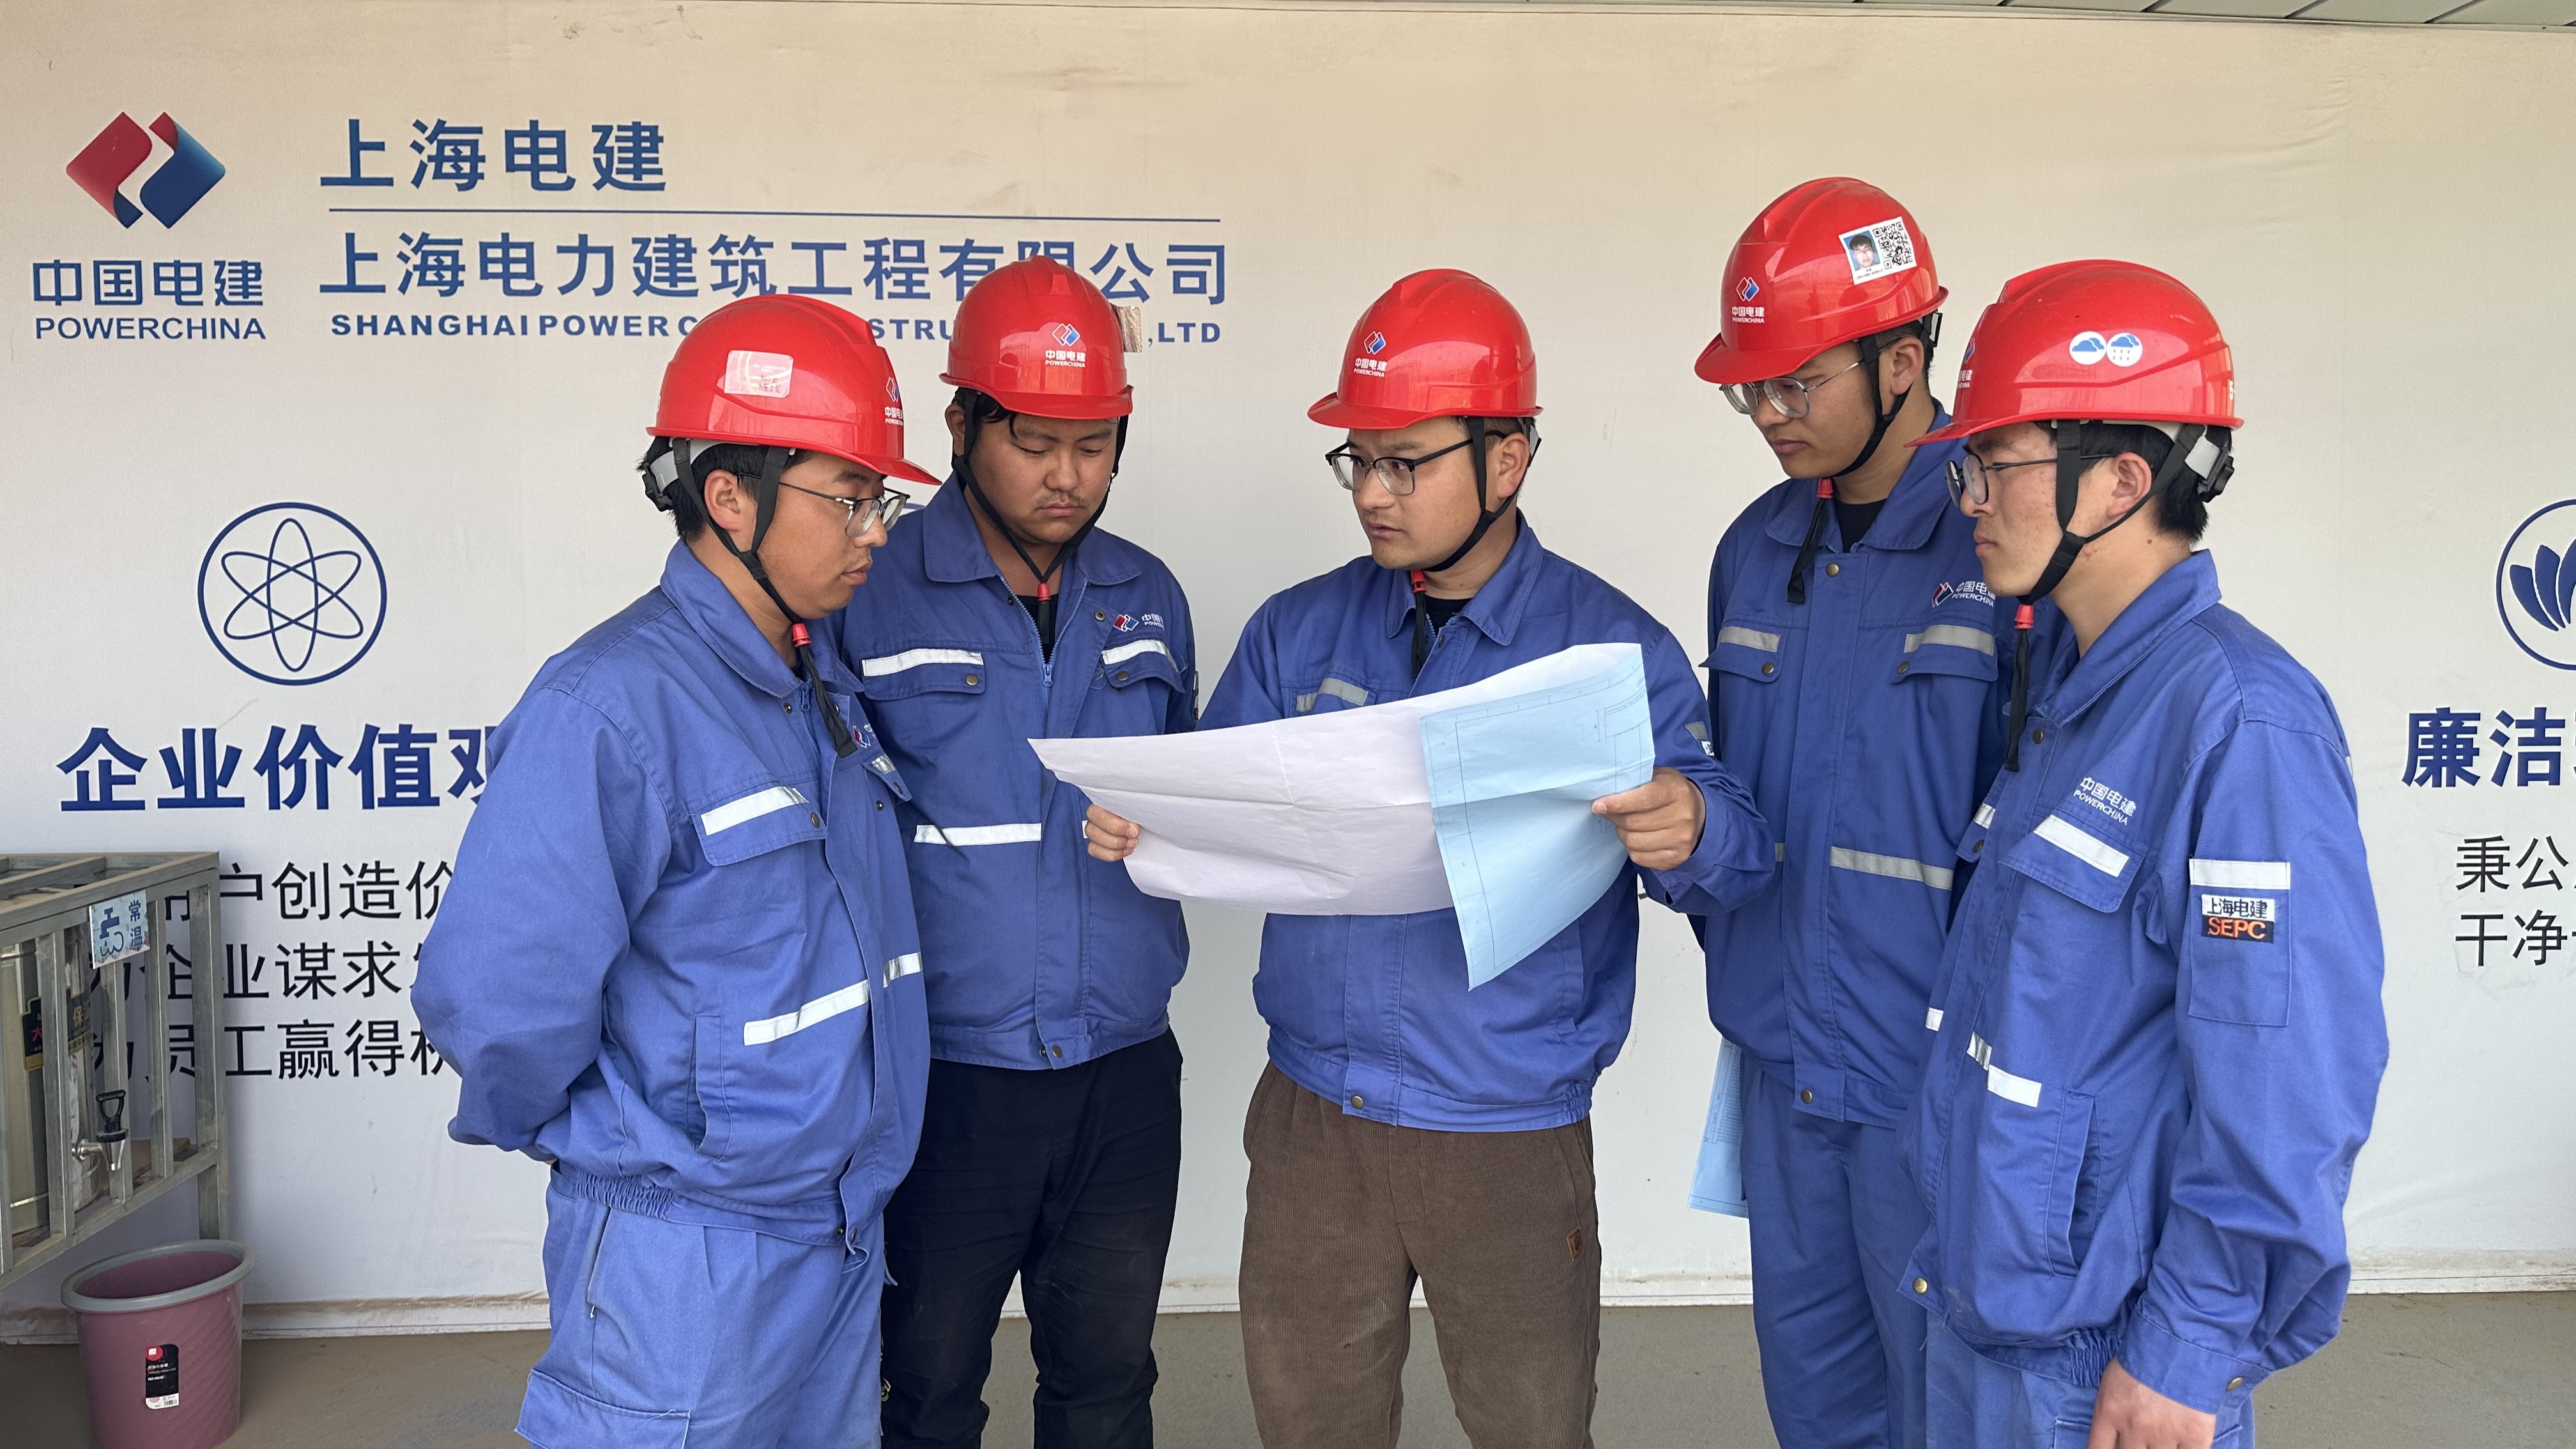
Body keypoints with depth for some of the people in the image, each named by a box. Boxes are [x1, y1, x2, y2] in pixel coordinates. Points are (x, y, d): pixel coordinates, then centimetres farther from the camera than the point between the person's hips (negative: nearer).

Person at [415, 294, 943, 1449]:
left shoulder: (826, 690, 5)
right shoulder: (612, 705, -22)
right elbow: (493, 998, -24)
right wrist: (589, 1140, -7)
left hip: (844, 1224, 8)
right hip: (686, 1255, -8)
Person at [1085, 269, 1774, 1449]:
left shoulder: (1613, 647, -7)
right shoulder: (1295, 633, 3)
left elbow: (1733, 862, -11)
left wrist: (1690, 836, -34)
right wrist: (1136, 828, -15)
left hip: (1513, 1138, -3)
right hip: (1312, 1119, 3)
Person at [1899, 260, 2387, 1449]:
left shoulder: (2241, 721, -22)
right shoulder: (2066, 693, 7)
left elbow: (2290, 1080, -23)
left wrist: (2186, 1350, -19)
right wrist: (1958, 1248, 16)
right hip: (1983, 1294, 8)